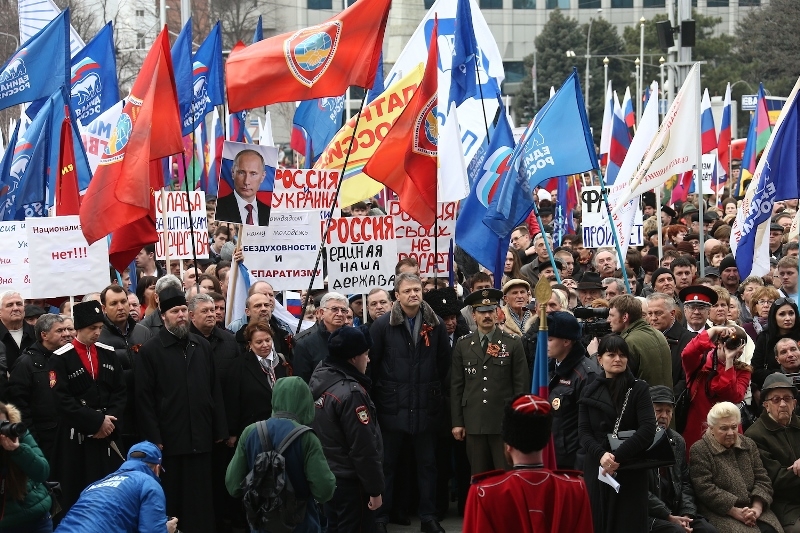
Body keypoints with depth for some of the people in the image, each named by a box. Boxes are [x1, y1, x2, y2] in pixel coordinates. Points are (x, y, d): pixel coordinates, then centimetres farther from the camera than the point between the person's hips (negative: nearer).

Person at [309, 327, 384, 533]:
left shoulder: (318, 378, 1)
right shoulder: (351, 392, -25)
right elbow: (364, 448, -22)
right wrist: (375, 488, -14)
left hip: (325, 476, 8)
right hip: (350, 481, -8)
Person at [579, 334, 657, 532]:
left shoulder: (639, 388, 1)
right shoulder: (590, 391, 11)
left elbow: (648, 429, -10)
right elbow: (583, 431, 2)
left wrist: (618, 456, -18)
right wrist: (601, 454, -18)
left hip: (630, 471, -2)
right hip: (596, 469, 3)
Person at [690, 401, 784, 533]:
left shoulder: (749, 444, 14)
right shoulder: (699, 450, -3)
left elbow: (762, 480, 9)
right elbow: (705, 489, -12)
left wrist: (756, 508, -10)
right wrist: (736, 512, -17)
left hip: (753, 509, 5)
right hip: (720, 514, -5)